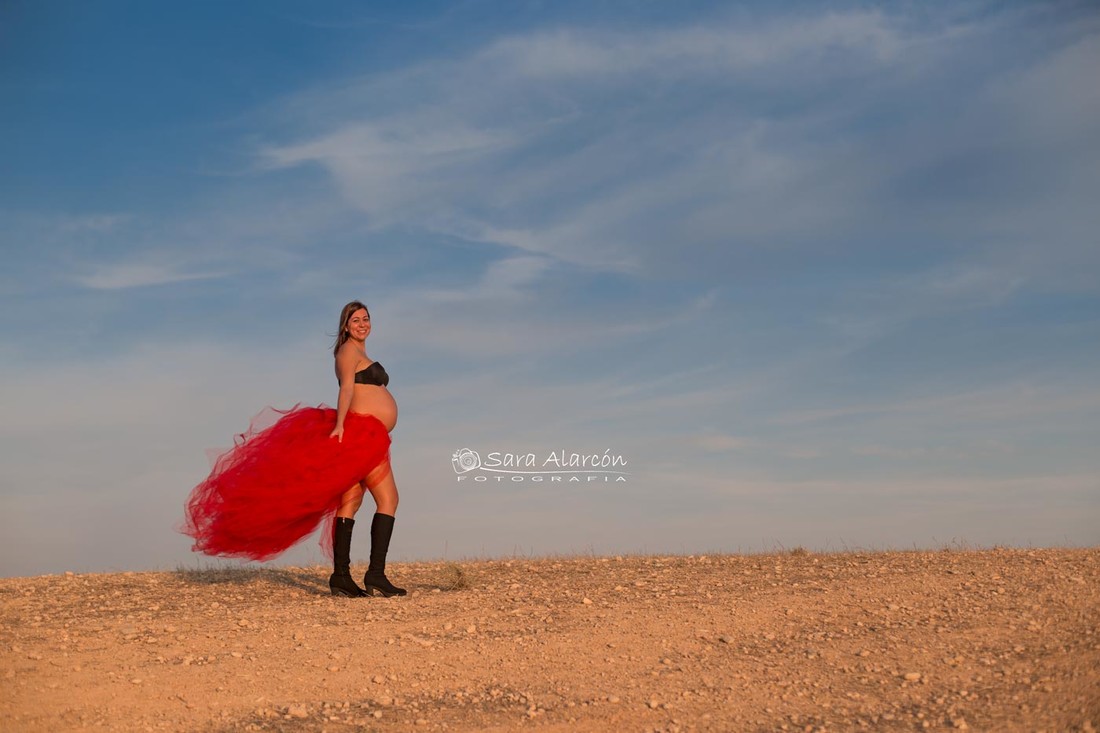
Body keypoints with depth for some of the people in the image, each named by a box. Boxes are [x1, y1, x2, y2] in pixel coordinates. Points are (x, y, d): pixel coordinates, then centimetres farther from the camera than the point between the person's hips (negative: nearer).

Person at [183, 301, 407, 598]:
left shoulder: (359, 354, 26)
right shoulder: (349, 350, -4)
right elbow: (346, 388, -18)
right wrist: (340, 425, -29)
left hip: (365, 437, 10)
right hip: (360, 432, -10)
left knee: (349, 503, 3)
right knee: (388, 498, -13)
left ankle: (341, 576, 1)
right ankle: (375, 575, -18)